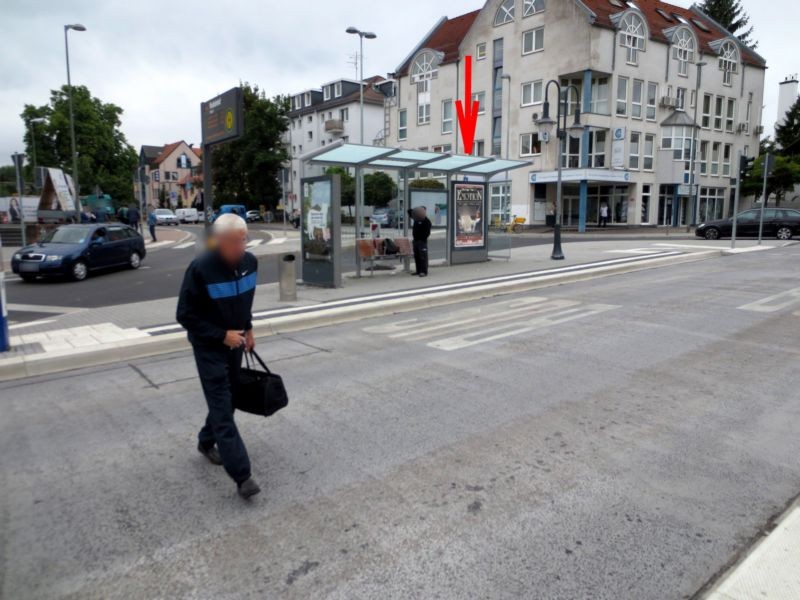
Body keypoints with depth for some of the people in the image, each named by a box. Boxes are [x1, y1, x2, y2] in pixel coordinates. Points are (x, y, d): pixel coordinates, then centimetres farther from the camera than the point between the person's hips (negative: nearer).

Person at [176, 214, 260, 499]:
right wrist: (222, 335, -20)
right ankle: (242, 475, -6)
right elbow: (185, 315, -17)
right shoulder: (200, 269, -24)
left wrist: (248, 329, 10)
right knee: (222, 408, -7)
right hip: (209, 346, -6)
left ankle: (207, 441, 44)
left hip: (235, 342, 6)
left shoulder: (250, 262, -6)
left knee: (227, 400, 19)